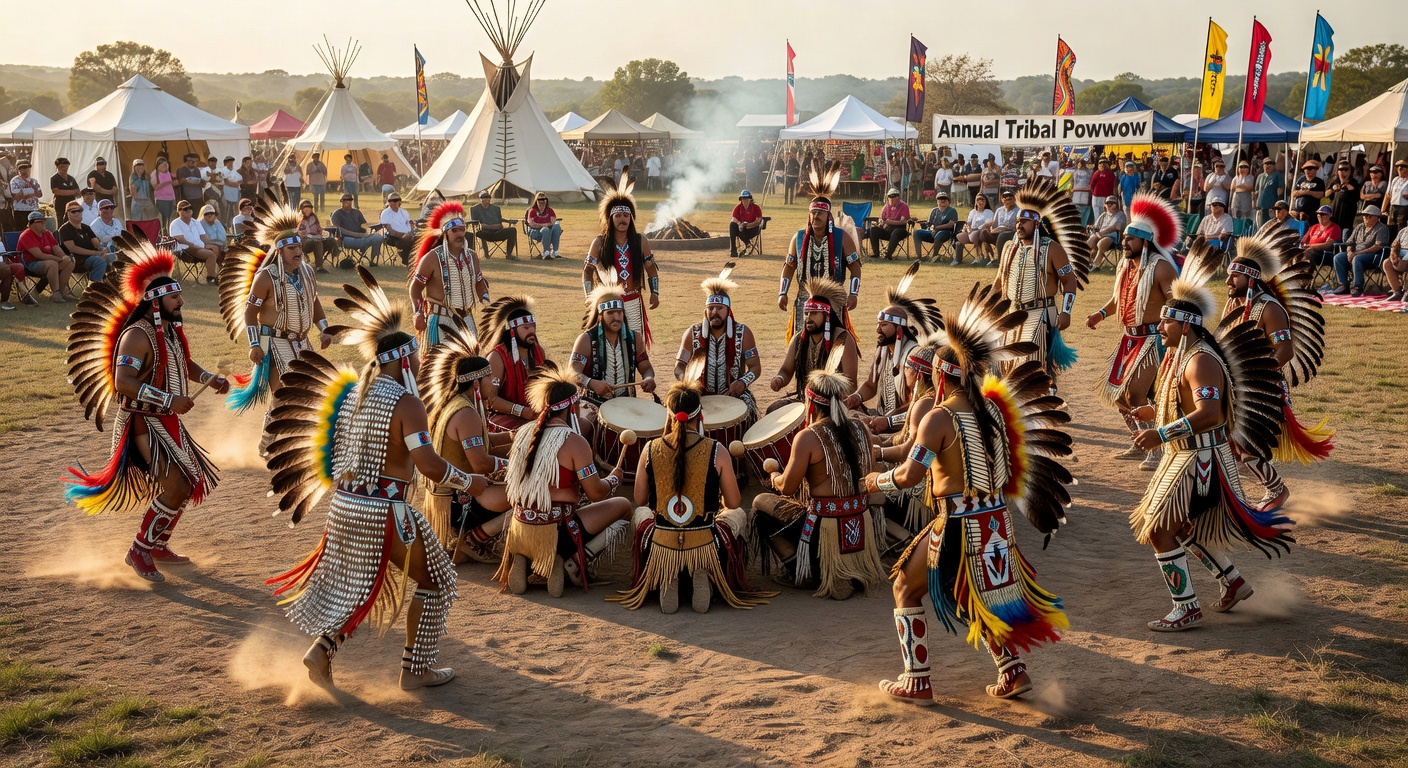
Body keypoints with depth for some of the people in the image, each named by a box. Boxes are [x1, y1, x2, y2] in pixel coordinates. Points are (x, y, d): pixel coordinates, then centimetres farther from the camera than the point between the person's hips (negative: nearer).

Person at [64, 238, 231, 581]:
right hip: (143, 424, -10)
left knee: (192, 483, 14)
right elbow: (123, 382, -31)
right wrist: (170, 400, -33)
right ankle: (140, 550, 1)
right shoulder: (137, 335, -20)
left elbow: (185, 364, 25)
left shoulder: (173, 329, 8)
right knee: (177, 487, -16)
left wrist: (210, 379, 7)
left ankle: (158, 546, 30)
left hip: (169, 422, 10)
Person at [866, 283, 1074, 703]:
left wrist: (878, 480, -5)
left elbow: (909, 476, -22)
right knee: (978, 597, 27)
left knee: (906, 589, 11)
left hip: (958, 526, -7)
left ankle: (917, 682, 12)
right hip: (996, 518, 7)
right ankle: (1013, 670, 22)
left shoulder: (939, 419, -17)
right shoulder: (992, 409, 3)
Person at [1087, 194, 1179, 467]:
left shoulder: (1160, 267, -16)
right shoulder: (1125, 265, 10)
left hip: (1153, 339, -9)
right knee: (1116, 392, 12)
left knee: (1134, 394, -15)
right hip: (1130, 338, 9)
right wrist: (1101, 313, 11)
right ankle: (1140, 444, 28)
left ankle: (1158, 450, -4)